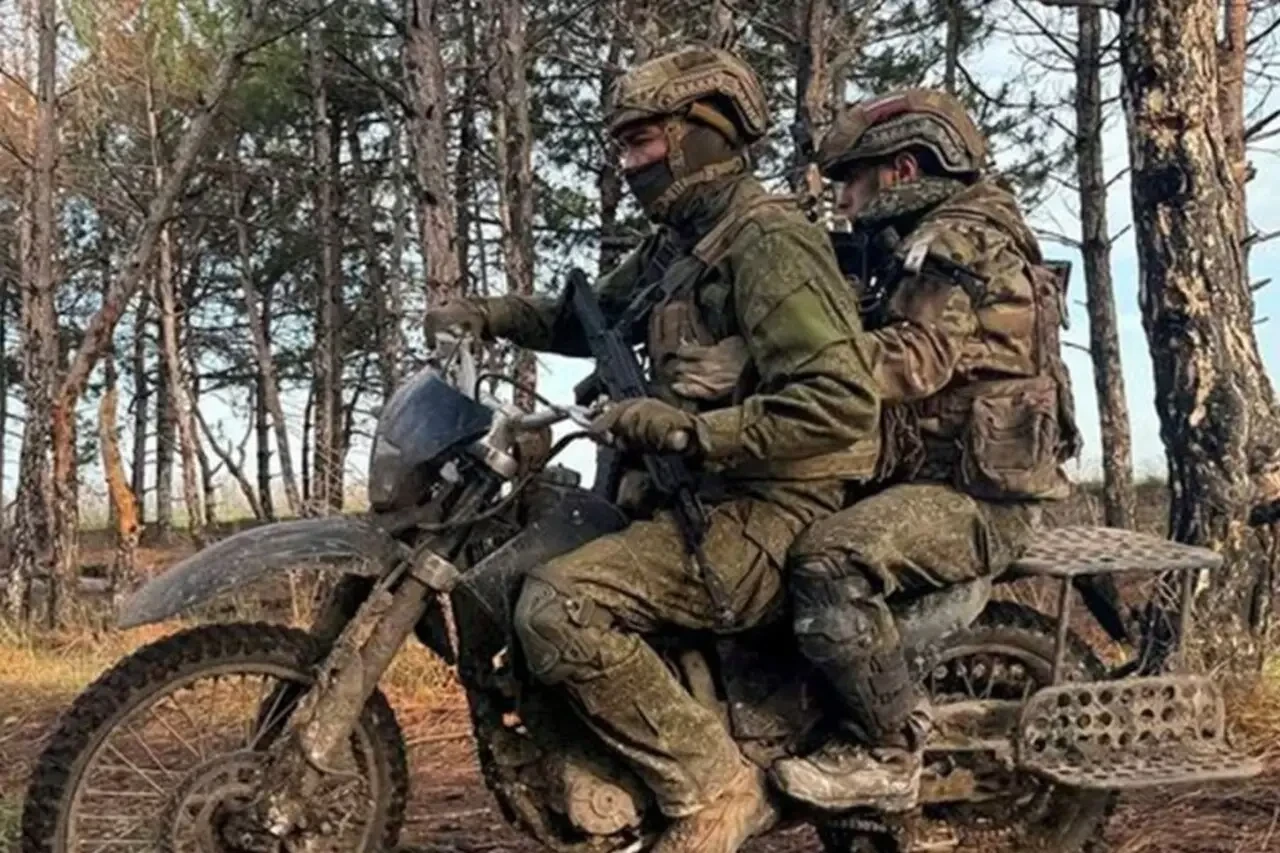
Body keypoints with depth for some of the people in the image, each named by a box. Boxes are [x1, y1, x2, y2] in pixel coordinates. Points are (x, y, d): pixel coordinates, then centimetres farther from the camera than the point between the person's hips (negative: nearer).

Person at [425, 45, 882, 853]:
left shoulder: (769, 242, -15)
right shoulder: (679, 245, 16)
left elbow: (841, 403, -25)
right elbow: (592, 317, 30)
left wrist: (689, 431, -24)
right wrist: (490, 314, 13)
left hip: (772, 512, -11)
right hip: (710, 492, 11)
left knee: (559, 607, -26)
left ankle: (716, 784, -13)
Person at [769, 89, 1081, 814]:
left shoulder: (959, 239, -10)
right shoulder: (935, 247, 24)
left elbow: (911, 360, -24)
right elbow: (878, 356, 19)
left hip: (973, 492, -11)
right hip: (942, 476, 11)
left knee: (830, 559, -32)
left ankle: (888, 753, -21)